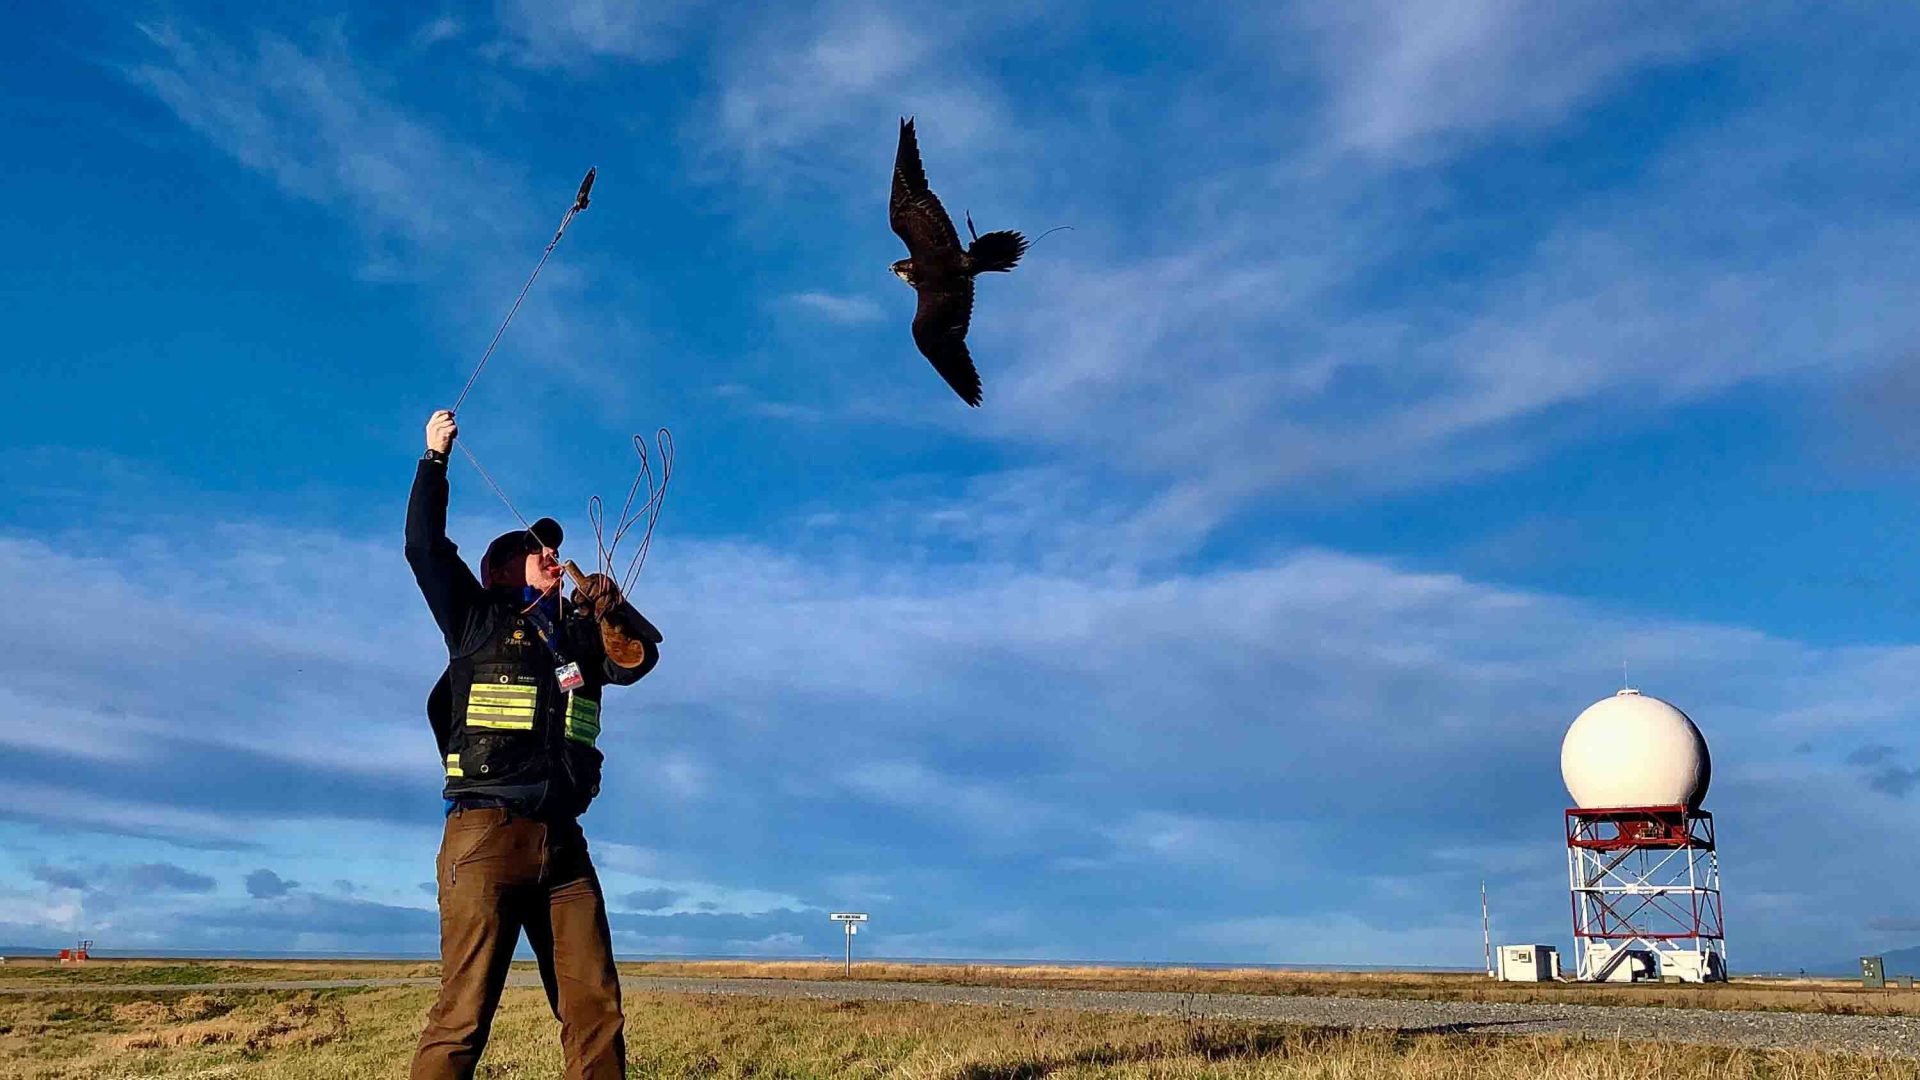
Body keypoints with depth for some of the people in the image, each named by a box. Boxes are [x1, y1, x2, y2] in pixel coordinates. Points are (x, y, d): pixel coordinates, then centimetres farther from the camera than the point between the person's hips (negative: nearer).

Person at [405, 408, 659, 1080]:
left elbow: (642, 655, 14)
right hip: (485, 831, -4)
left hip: (562, 843, 4)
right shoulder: (477, 618, 14)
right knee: (462, 1016, -11)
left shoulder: (581, 634, 24)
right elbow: (424, 546, 9)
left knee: (597, 1013, -5)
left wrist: (612, 607, -3)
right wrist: (435, 457, 14)